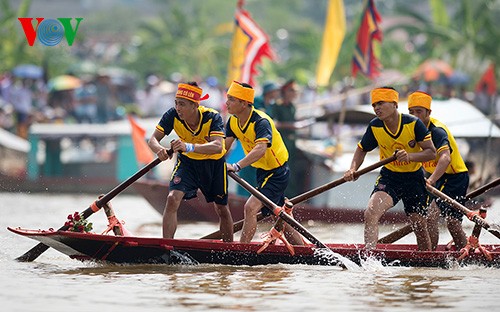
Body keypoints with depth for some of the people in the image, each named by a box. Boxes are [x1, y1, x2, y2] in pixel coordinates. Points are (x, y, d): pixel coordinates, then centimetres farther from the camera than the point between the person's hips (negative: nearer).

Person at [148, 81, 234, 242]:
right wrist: (159, 149, -51)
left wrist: (189, 147, -62)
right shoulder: (172, 116, -23)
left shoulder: (213, 117, -31)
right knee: (172, 199, -22)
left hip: (214, 163, -1)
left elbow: (217, 146, -46)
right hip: (187, 162, 1)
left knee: (222, 209, 11)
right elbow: (153, 139, -25)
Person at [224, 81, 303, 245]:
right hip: (262, 171, 9)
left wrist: (237, 166, -56)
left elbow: (261, 149, -45)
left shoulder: (261, 122, -28)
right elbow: (223, 147, -10)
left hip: (277, 172, -9)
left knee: (251, 208, -23)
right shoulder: (233, 122, -2)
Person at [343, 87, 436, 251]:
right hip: (389, 177, 1)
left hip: (414, 177, -1)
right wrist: (353, 170, -11)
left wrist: (410, 156, -34)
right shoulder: (375, 126, -8)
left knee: (420, 228, 6)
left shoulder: (413, 123, -17)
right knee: (370, 214, -25)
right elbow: (361, 150, 7)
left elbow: (431, 152, -16)